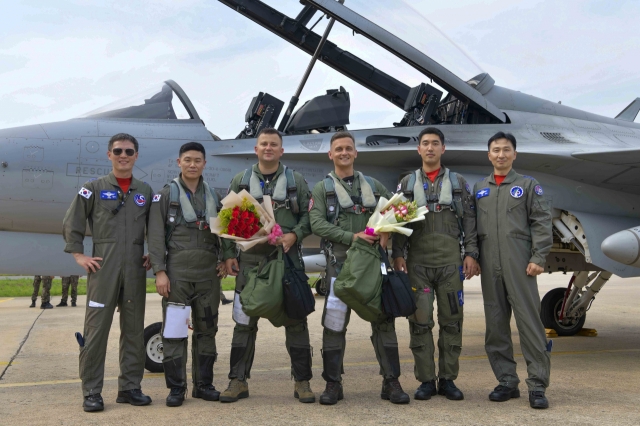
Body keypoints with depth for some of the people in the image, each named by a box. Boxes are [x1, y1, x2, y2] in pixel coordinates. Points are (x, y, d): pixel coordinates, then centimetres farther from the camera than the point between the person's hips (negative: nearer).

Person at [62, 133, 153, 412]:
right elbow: (71, 225, 4)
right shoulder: (94, 188, 3)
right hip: (103, 268, -3)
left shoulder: (145, 192, 12)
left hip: (135, 271, 3)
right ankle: (91, 392, 5)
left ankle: (130, 387, 17)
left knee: (134, 330, 7)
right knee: (96, 329, -2)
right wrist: (79, 256, -3)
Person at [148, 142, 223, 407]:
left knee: (207, 329, 8)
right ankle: (176, 387, 8)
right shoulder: (165, 195, 3)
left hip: (208, 272, 4)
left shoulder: (213, 196, 14)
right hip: (177, 272, -3)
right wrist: (159, 271, -10)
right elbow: (156, 236, -3)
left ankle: (204, 384, 18)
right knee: (174, 330, -1)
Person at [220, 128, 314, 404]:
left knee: (295, 320, 3)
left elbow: (308, 215, 5)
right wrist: (228, 254, 0)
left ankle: (302, 382, 13)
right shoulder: (240, 181, 8)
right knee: (244, 321, 5)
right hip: (250, 260, 1)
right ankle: (238, 381, 15)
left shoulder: (296, 181, 7)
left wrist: (294, 235, -13)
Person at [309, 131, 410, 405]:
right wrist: (352, 237, -16)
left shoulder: (372, 185, 15)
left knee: (383, 320, 2)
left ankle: (391, 382, 11)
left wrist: (387, 232, -3)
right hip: (340, 262, -2)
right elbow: (317, 224, -7)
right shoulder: (322, 189, 6)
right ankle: (333, 384, 11)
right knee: (334, 323, 0)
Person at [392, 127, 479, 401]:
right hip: (417, 263, 0)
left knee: (451, 320, 3)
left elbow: (469, 221, 7)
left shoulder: (458, 182, 10)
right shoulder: (407, 184, 10)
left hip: (450, 262, 0)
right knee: (420, 321, 0)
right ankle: (426, 380, 9)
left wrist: (471, 254, -2)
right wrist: (397, 254, -4)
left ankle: (448, 379, 13)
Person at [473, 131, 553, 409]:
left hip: (519, 263, -4)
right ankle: (507, 381, 14)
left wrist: (538, 258, -9)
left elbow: (542, 223, 0)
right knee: (496, 324, 6)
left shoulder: (528, 185, 7)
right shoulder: (478, 189, 16)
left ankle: (537, 384, -1)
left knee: (529, 322, -6)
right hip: (489, 265, 4)